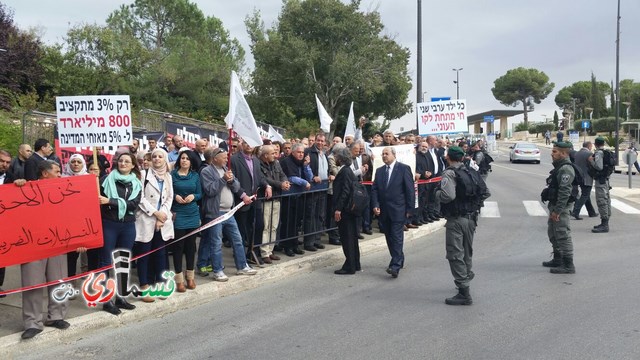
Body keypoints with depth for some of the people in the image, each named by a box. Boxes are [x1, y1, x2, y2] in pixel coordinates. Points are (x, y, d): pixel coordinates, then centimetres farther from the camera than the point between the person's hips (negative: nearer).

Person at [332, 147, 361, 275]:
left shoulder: (345, 171, -15)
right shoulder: (348, 171, 14)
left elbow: (345, 191, -21)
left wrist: (338, 209, -22)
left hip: (345, 210, -10)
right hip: (350, 208, 10)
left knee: (347, 238, -4)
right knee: (352, 237, 15)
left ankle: (349, 267, 1)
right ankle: (355, 264, 24)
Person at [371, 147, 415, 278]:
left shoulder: (404, 169, -4)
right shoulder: (379, 171, 12)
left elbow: (410, 190, -5)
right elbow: (374, 190, 9)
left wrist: (410, 209, -9)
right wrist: (375, 205, -5)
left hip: (398, 210, -6)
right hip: (383, 211, 6)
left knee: (396, 237, -9)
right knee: (389, 237, 11)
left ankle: (395, 266, -12)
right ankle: (398, 260, 26)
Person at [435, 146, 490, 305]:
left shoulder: (449, 173, -14)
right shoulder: (472, 172, 9)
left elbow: (448, 195, -28)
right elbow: (486, 192, 11)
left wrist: (437, 193, -8)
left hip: (456, 219, -8)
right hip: (471, 218, 8)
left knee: (455, 255, -5)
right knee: (467, 252, 22)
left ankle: (464, 293, -7)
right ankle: (465, 280, 40)